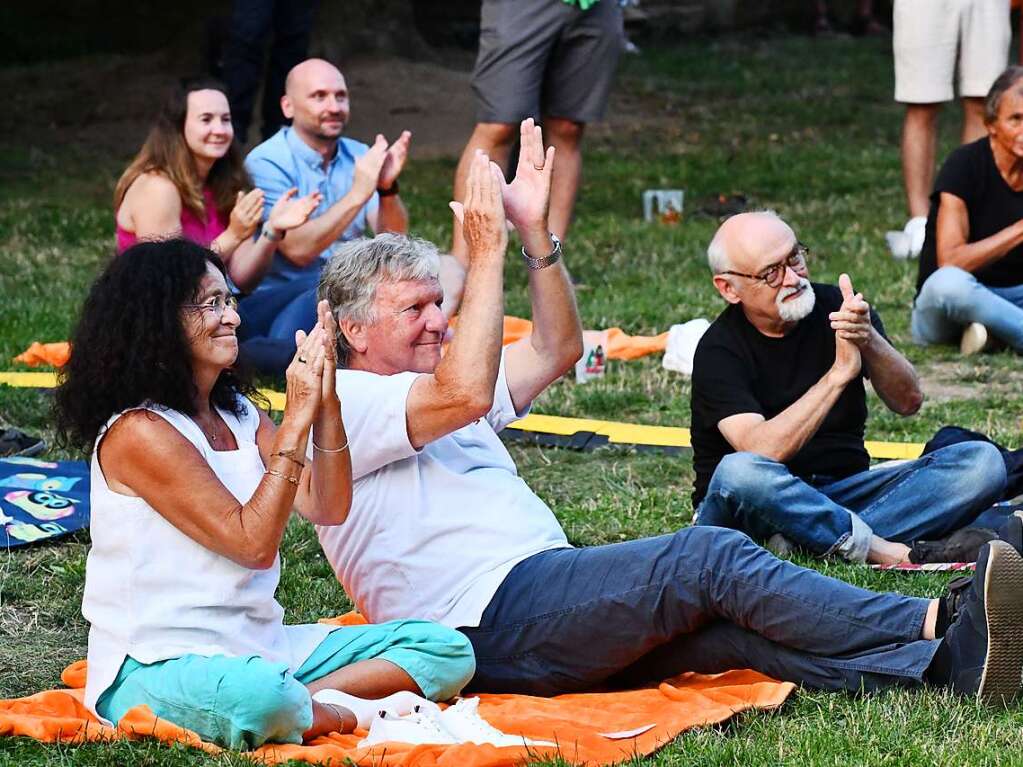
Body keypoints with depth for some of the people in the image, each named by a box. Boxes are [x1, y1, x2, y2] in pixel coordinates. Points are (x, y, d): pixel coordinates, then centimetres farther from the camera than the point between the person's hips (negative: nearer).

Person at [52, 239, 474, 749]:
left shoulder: (238, 414, 11)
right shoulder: (138, 431, -14)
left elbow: (327, 509, 3)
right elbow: (252, 543, -18)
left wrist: (326, 405, -9)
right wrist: (296, 418, -18)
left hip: (257, 645, 9)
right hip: (158, 666, -8)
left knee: (447, 650, 1)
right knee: (259, 696, -43)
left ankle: (310, 702, -17)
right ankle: (350, 714, -13)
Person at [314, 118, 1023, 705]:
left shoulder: (427, 388, 29)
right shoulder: (345, 405, -1)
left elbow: (557, 350, 28)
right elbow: (467, 393, -18)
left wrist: (535, 231, 17)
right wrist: (487, 250, -11)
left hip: (553, 610, 9)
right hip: (495, 617, -9)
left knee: (729, 623, -15)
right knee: (712, 560, -22)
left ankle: (944, 667, -33)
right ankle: (937, 625, -27)